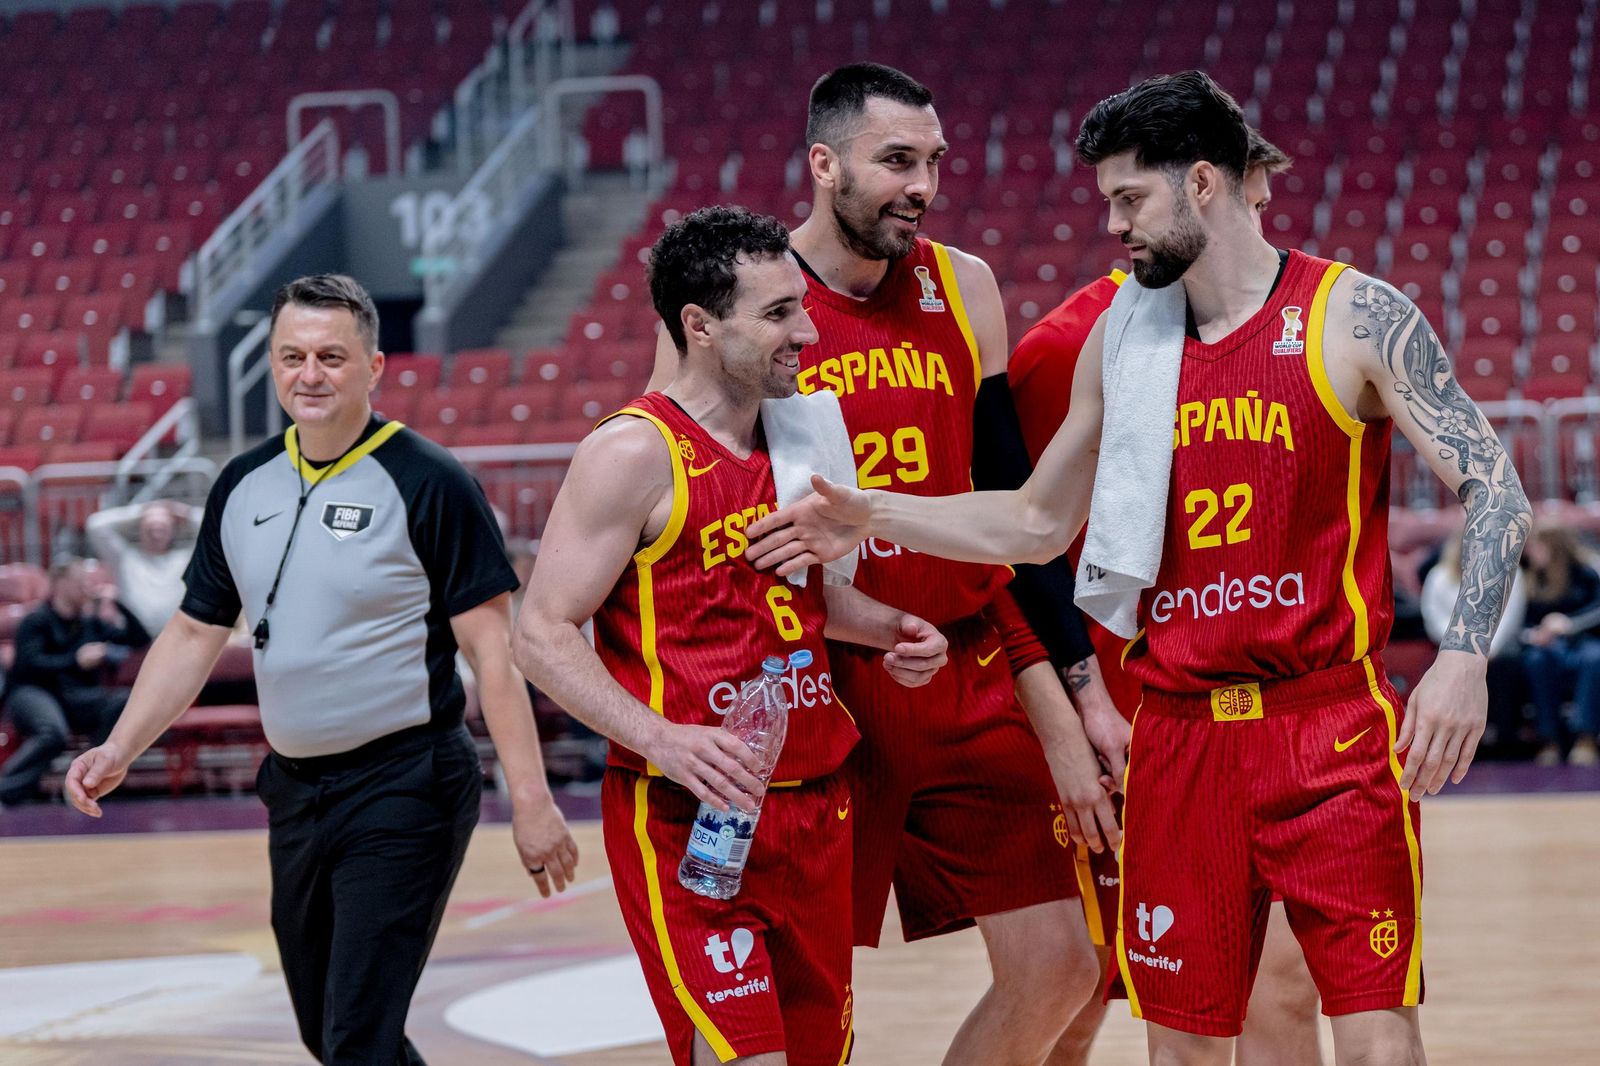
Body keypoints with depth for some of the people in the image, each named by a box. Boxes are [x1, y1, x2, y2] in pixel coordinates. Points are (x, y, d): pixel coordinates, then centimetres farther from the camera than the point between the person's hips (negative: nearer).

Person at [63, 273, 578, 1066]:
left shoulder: (427, 484, -12)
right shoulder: (244, 486, 7)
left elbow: (493, 649, -13)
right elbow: (195, 633, 14)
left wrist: (530, 801, -17)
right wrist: (120, 749, 2)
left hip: (403, 791, -7)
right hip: (295, 787, 7)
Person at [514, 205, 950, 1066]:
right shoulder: (636, 454, -12)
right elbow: (542, 637, -14)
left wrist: (888, 630, 8)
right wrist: (662, 741, -26)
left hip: (813, 812, 8)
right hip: (686, 824, -7)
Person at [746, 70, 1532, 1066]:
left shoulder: (1356, 317, -5)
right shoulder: (1121, 341, 11)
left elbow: (1496, 490, -9)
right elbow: (1040, 521, 20)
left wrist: (1464, 657, -22)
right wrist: (872, 517, 10)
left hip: (1332, 727, -5)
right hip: (1179, 734, 5)